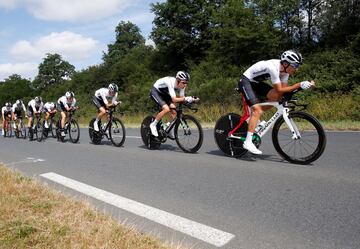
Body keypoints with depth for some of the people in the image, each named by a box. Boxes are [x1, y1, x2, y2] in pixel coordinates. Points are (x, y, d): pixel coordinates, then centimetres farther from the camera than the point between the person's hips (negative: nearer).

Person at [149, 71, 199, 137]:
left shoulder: (181, 85, -16)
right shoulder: (171, 82, -36)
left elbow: (181, 98, -13)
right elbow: (174, 99, -43)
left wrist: (192, 99, -28)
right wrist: (186, 98, -54)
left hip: (164, 93, 7)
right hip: (155, 91, -7)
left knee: (174, 110, -8)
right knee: (166, 109, -27)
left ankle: (170, 130, 8)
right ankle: (153, 124, -8)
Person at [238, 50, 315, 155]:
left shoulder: (285, 69, -5)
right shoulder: (273, 67, -30)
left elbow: (284, 87, -6)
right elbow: (279, 89, -29)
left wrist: (304, 85, -18)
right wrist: (299, 85, -31)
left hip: (256, 82, 8)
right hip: (245, 81, -8)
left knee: (277, 97, -11)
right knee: (257, 110, -21)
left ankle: (254, 117, 5)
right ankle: (248, 142, -20)